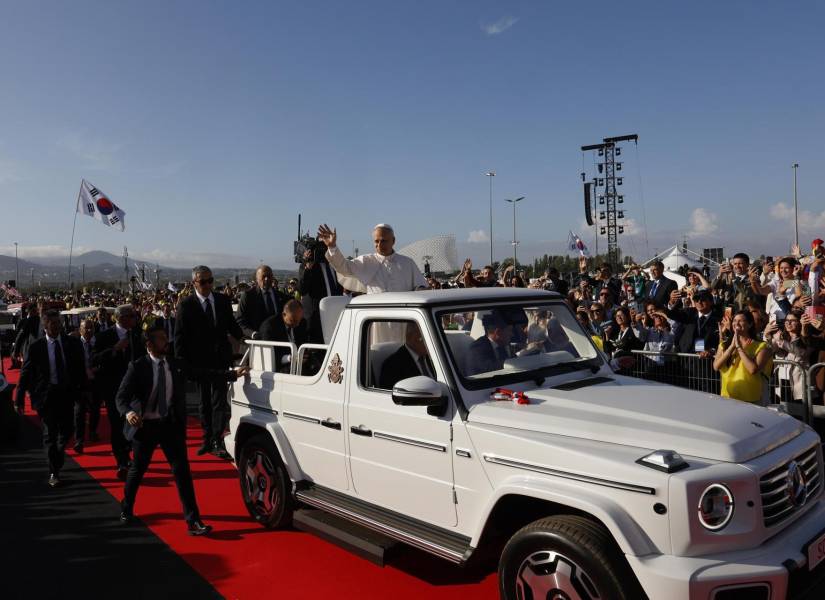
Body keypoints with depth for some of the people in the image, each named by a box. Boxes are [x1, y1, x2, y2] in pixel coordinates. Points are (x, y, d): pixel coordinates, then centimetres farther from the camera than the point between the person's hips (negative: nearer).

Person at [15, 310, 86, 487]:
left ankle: (59, 452, 44)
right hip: (46, 394, -2)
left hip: (68, 393, 2)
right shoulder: (35, 347, -7)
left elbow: (80, 370, 3)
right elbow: (25, 374, -2)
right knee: (50, 433, 4)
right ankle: (54, 472, 17)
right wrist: (19, 399, -3)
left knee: (66, 431, 11)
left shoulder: (73, 343, -3)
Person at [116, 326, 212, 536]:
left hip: (170, 424, 2)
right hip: (145, 425, -2)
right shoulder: (138, 367, -9)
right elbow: (122, 396, -13)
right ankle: (126, 508, 44)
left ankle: (193, 521, -3)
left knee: (182, 471, -5)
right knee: (137, 470, 16)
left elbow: (180, 397, 10)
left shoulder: (176, 365, 1)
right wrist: (127, 412, -31)